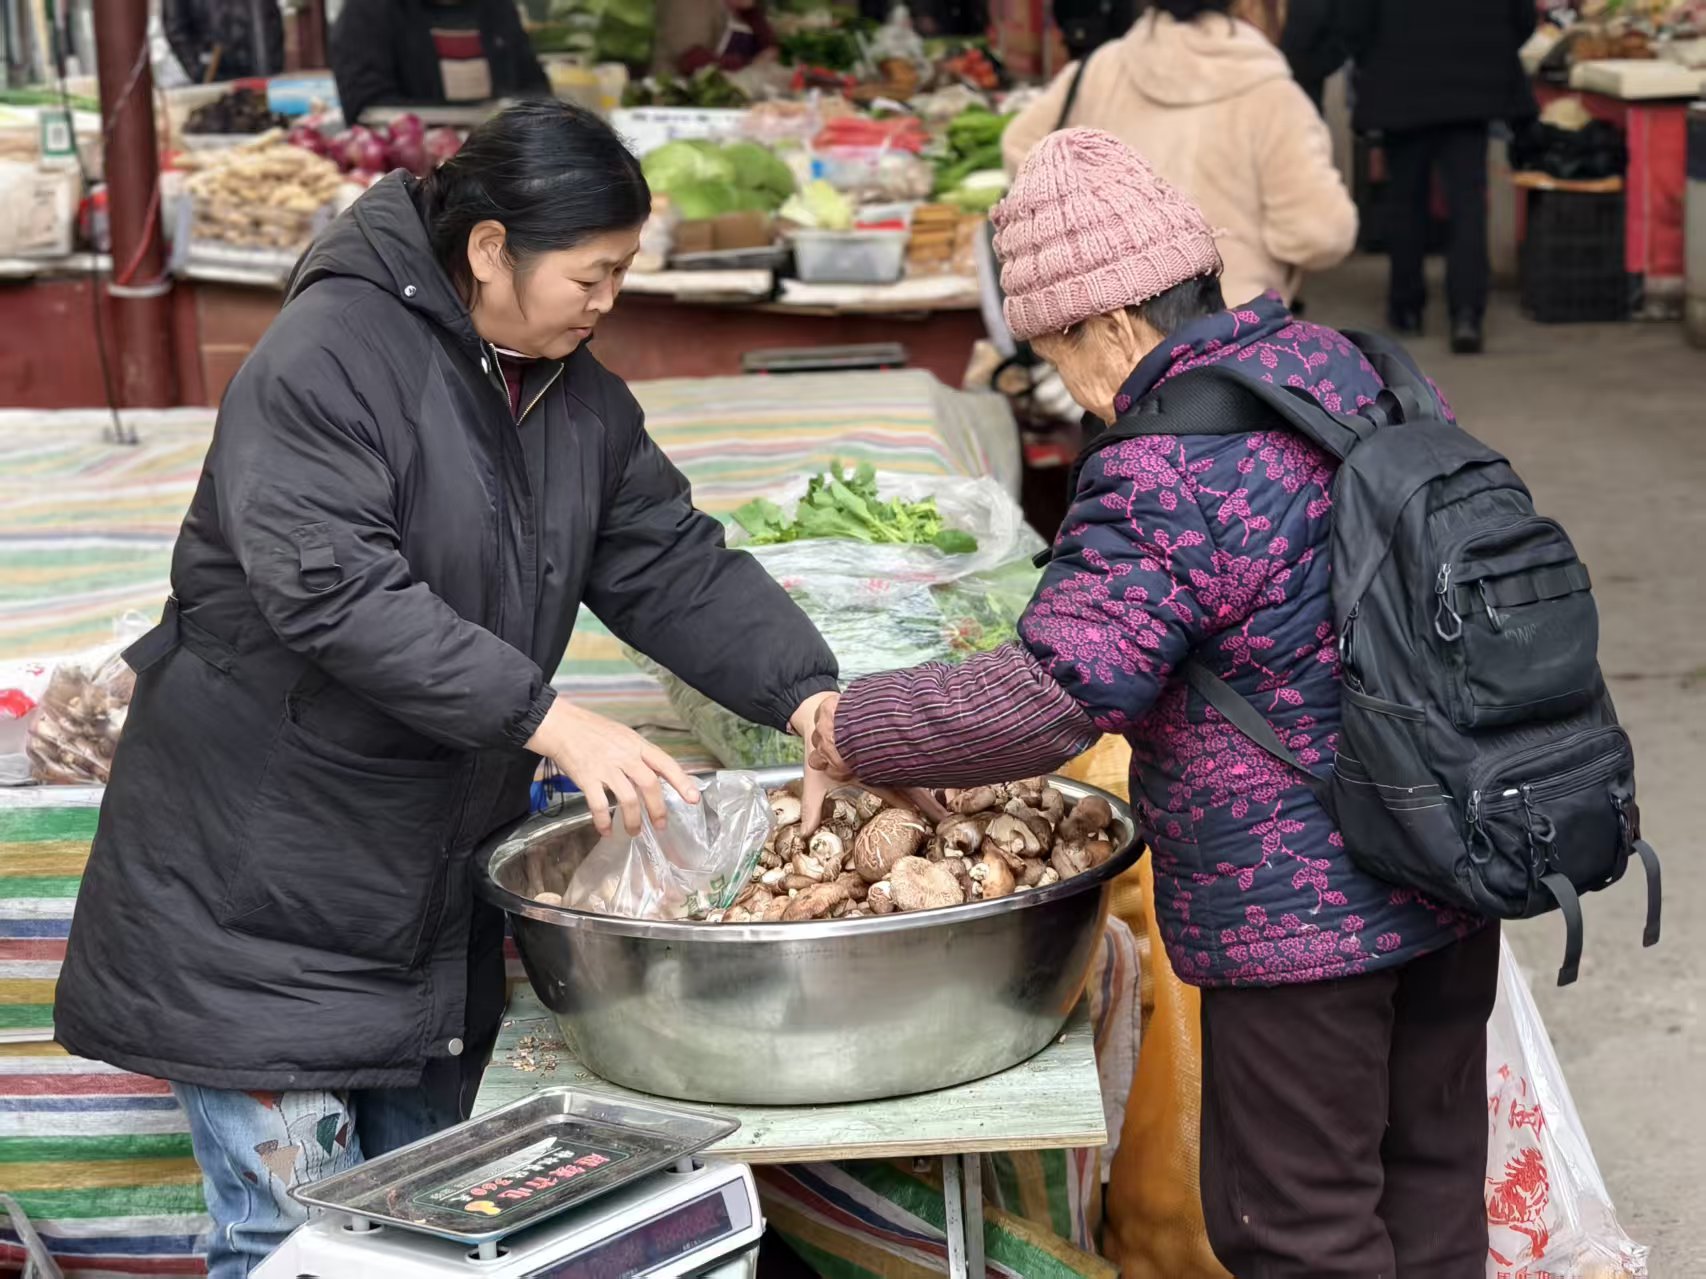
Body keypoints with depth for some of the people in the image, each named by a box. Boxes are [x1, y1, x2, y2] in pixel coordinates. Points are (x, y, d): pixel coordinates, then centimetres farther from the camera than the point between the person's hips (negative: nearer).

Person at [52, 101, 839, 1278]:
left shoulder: (580, 397, 7)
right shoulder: (327, 360, -18)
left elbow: (675, 567, 7)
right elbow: (332, 591, -28)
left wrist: (808, 695, -10)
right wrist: (552, 721, -32)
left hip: (438, 869, 8)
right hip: (262, 877, -8)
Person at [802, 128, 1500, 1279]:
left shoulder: (1161, 475, -23)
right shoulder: (1358, 371, 4)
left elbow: (1049, 698, -28)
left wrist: (854, 733, -14)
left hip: (1297, 910, -9)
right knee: (1432, 1168, 21)